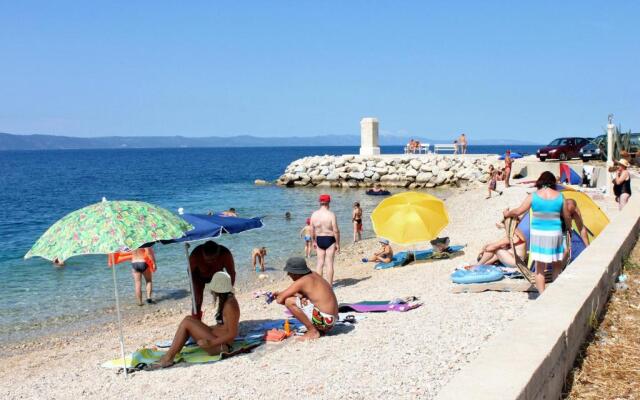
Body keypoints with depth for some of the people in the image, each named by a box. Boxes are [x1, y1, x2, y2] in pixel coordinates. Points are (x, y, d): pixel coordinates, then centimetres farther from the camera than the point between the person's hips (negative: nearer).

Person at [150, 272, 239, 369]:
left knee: (187, 322, -14)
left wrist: (211, 343, -24)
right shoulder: (227, 300, 9)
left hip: (220, 346, -10)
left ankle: (168, 358, -8)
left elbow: (232, 334, -21)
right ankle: (170, 356, -1)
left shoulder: (229, 305, -19)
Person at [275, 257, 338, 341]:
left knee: (289, 302, -12)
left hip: (323, 319, -9)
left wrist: (278, 297, 10)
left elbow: (280, 300, -14)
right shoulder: (314, 275, 11)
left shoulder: (301, 281, -13)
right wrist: (281, 293, 17)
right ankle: (319, 330, 15)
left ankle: (313, 331, -6)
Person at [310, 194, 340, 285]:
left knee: (320, 262, 11)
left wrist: (314, 241, 15)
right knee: (329, 263, 2)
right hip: (330, 240, -4)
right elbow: (336, 231, -14)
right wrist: (337, 243, -5)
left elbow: (312, 230, 4)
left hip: (319, 240, 4)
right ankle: (329, 285, 6)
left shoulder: (314, 214, -1)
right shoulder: (331, 214, -14)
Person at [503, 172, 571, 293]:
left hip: (537, 234, -1)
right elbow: (567, 217, 9)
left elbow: (518, 211, 1)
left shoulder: (533, 196, -5)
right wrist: (569, 228, 29)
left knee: (540, 267, 6)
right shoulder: (560, 197, -1)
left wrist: (507, 214, 21)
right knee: (557, 265, 16)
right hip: (554, 234, 1)